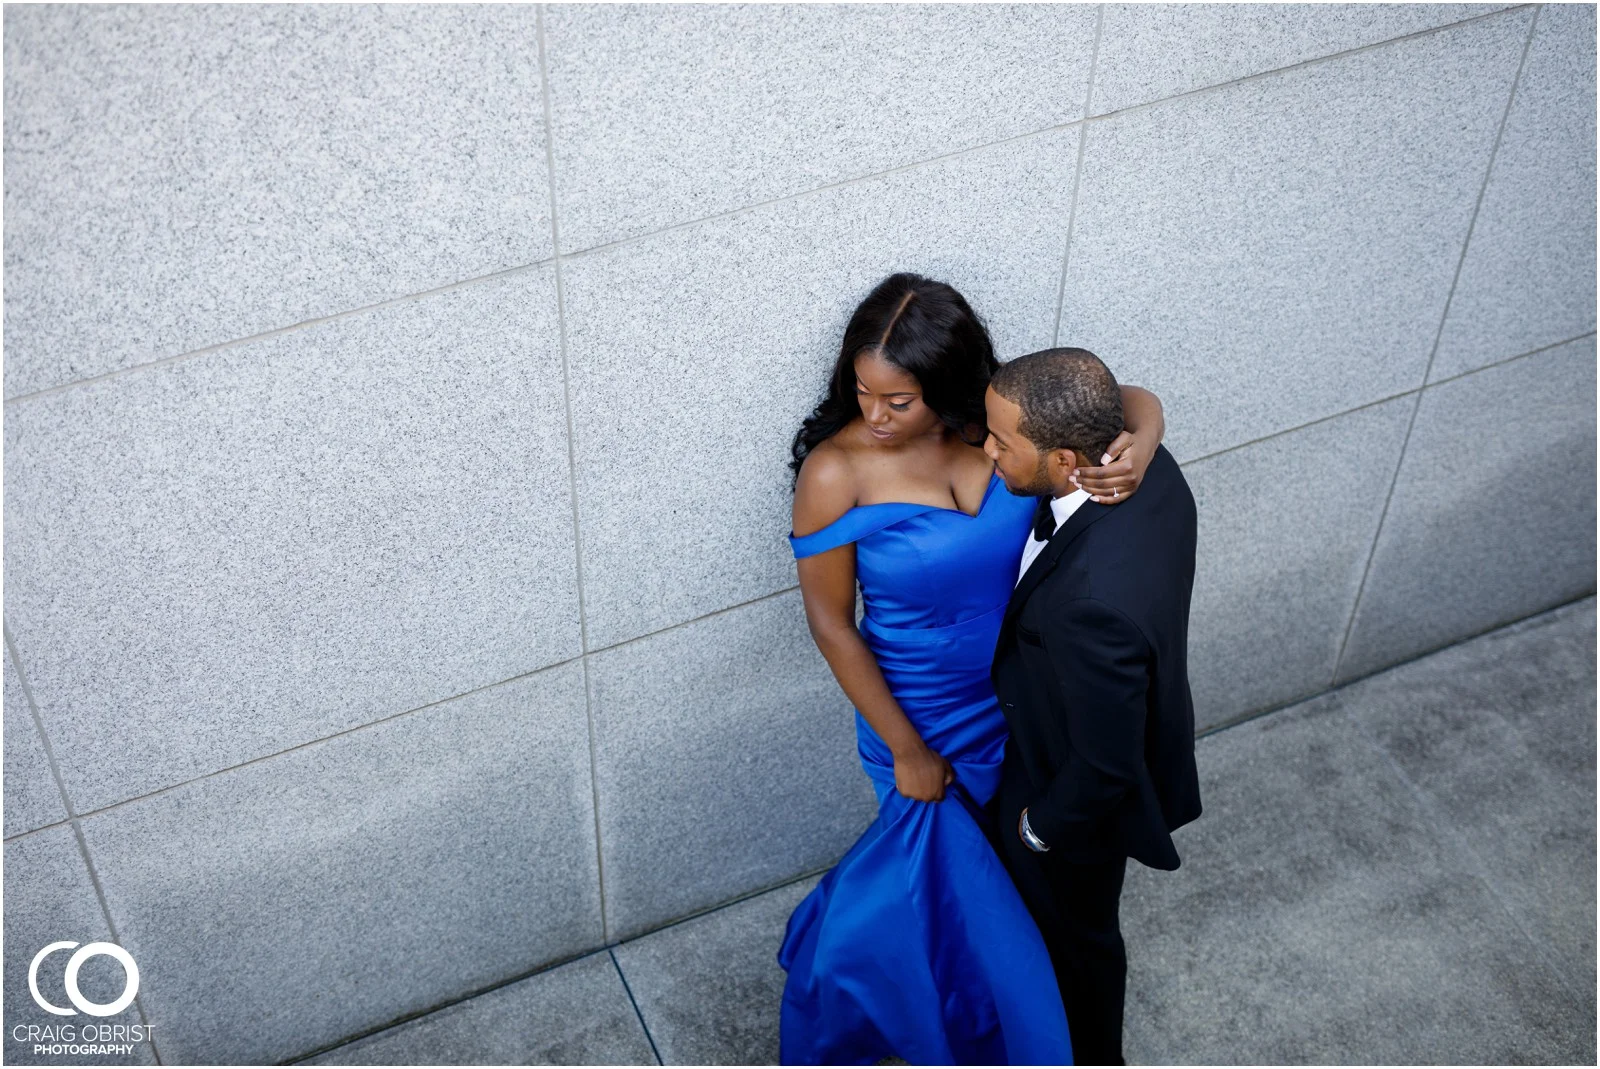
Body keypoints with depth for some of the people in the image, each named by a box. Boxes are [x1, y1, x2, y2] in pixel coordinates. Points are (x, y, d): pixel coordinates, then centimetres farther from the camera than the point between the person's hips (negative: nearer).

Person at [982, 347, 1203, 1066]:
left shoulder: (1092, 601, -47)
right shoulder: (1150, 468, -22)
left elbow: (1105, 766, -33)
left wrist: (1041, 826, -13)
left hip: (1083, 792, -8)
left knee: (1074, 928, 24)